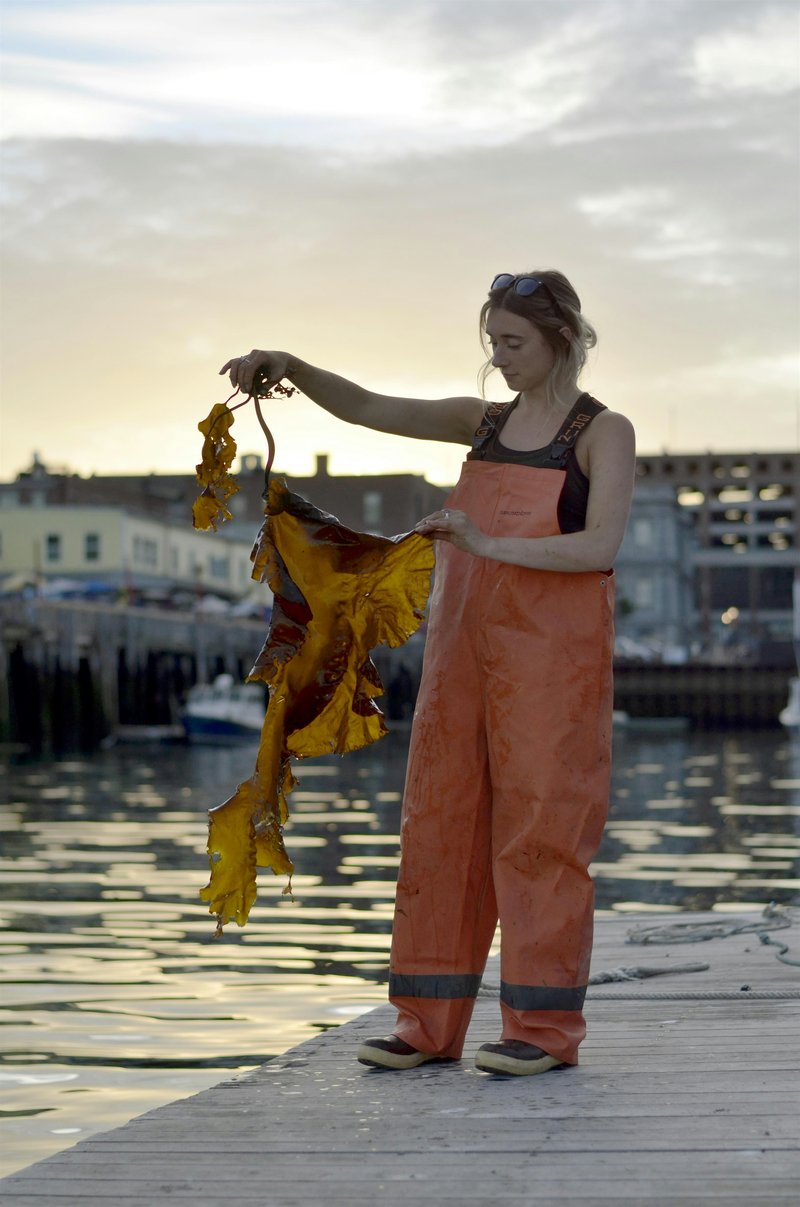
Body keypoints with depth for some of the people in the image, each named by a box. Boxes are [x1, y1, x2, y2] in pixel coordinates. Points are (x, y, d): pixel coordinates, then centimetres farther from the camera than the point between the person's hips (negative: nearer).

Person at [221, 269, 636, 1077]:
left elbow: (601, 545, -16)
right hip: (465, 644, 6)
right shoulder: (486, 422, 14)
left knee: (540, 828, -5)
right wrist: (291, 368, -7)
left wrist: (488, 545, -25)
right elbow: (366, 409, 10)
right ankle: (431, 1022, 9)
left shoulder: (604, 432, -2)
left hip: (553, 648, -6)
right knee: (440, 820, 4)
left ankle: (546, 1026, 2)